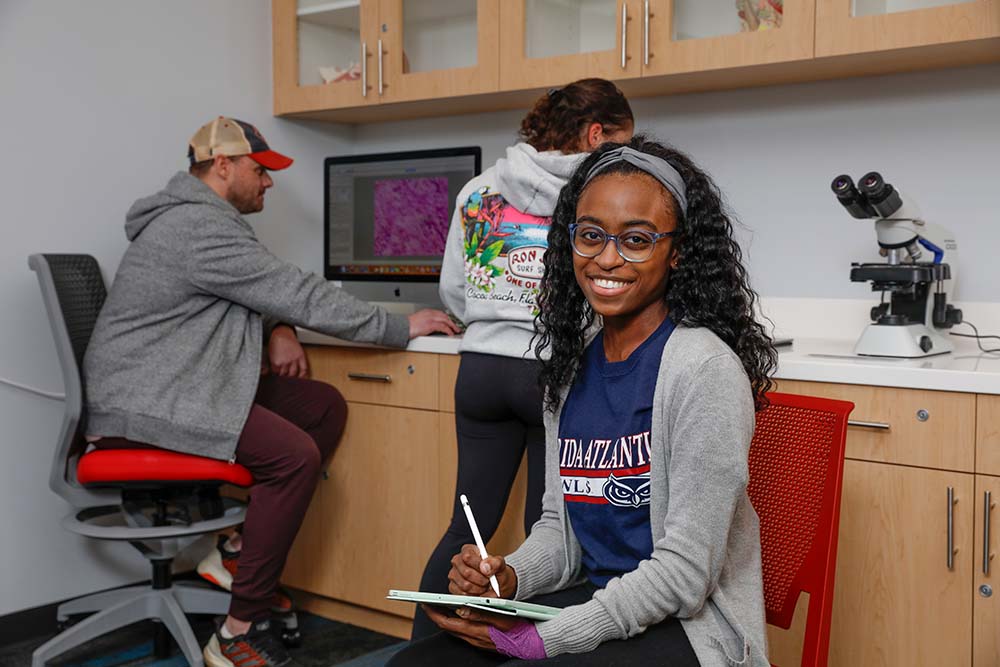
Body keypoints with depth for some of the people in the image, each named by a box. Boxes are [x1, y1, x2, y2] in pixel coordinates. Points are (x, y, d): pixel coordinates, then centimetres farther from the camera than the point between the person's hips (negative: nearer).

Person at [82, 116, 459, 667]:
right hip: (143, 403, -11)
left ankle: (245, 548, 6)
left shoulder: (204, 220, 16)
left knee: (325, 407, 3)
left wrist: (277, 328, -2)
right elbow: (298, 292, -20)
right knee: (296, 455, -25)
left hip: (183, 386, 11)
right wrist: (401, 328, -13)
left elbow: (265, 289, 22)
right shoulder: (200, 227, -18)